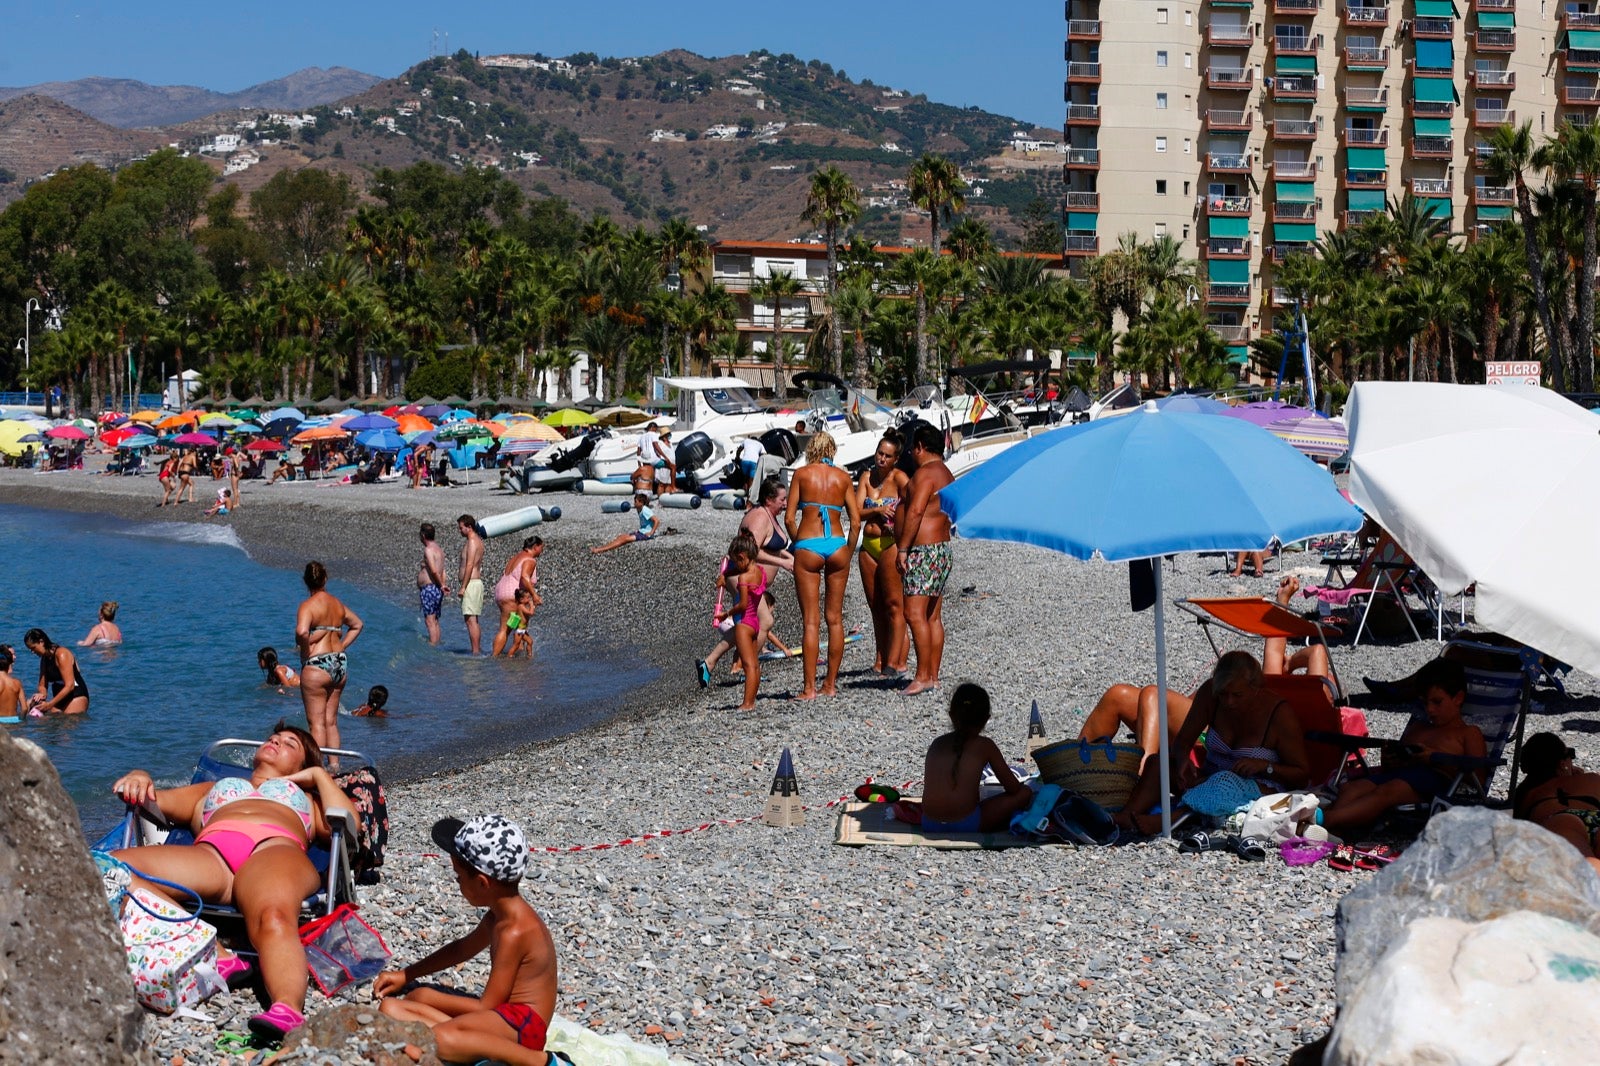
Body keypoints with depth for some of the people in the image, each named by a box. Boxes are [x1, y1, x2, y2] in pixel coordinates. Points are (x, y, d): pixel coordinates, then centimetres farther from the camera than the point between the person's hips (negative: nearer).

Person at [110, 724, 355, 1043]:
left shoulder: (307, 797, 40)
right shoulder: (212, 789, 46)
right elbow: (155, 801, 33)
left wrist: (319, 776, 29)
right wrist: (139, 777, 13)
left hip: (277, 848, -2)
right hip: (209, 855, 2)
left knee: (274, 917, -41)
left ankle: (288, 1012, -65)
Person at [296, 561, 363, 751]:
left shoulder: (308, 606, -12)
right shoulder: (337, 604, 11)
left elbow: (302, 632, -30)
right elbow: (357, 625, 27)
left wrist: (304, 648, -11)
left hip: (317, 666, -7)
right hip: (340, 664, 7)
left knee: (317, 723, -3)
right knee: (331, 721, 14)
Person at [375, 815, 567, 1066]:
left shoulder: (514, 932, -19)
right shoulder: (502, 913, 10)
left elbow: (486, 1007, -16)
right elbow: (461, 949, 31)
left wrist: (429, 997, -4)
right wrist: (406, 975, 30)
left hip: (522, 1023, -11)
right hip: (502, 1015, 11)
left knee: (438, 1040, -39)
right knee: (391, 1008, 2)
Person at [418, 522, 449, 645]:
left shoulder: (428, 550, -14)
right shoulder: (438, 549, 17)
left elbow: (434, 570, -23)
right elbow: (442, 572, 15)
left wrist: (441, 585, -13)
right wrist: (442, 585, 10)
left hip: (429, 588, -10)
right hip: (436, 590, 10)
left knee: (430, 621, -10)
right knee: (435, 622, 13)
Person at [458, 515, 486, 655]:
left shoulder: (472, 542, -13)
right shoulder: (477, 541, 18)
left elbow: (469, 566, -19)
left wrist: (463, 587, -20)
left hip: (471, 584, -11)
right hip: (476, 582, 11)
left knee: (470, 620, -11)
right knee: (473, 620, 14)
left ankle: (476, 651, -14)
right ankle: (478, 649, 17)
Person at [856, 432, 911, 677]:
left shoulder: (899, 478, -5)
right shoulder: (867, 477, 12)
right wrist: (877, 511, -14)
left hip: (891, 544, -7)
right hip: (868, 546, 7)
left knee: (894, 605, -8)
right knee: (876, 608, 9)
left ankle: (895, 661, -11)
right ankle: (880, 660, 14)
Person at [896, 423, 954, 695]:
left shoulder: (925, 473, -12)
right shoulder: (946, 474, 19)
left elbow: (915, 511, -22)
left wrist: (903, 548, -21)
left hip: (923, 550, -11)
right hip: (941, 547, 11)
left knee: (915, 614, -12)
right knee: (933, 617, 9)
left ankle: (923, 677, -15)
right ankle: (933, 675, 10)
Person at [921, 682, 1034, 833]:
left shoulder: (937, 743, 15)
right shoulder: (985, 746, 4)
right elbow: (1013, 788, 7)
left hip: (929, 826, 4)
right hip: (966, 825, -4)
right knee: (1025, 793, 8)